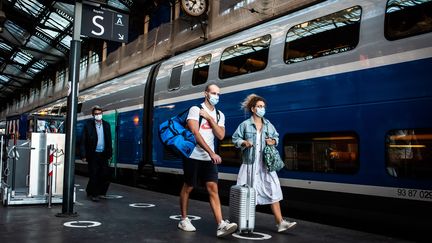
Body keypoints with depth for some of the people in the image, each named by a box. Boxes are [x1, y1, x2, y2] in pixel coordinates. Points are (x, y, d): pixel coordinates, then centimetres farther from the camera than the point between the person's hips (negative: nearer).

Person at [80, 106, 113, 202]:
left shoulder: (106, 125, 9)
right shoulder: (88, 125, -2)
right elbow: (83, 141, -4)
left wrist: (110, 153, 9)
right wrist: (83, 155, -10)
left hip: (103, 154, 4)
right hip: (93, 155, -4)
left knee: (106, 174, 1)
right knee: (94, 175, 0)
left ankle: (100, 193, 18)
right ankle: (93, 194, 13)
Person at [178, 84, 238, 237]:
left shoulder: (219, 115, 11)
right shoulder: (195, 110, -7)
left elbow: (221, 135, -1)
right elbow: (195, 133, -18)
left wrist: (209, 118, -10)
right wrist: (212, 153, -22)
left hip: (208, 158, 5)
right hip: (193, 156, -4)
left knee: (213, 188, -5)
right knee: (188, 187, 7)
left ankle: (221, 225, -12)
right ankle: (184, 220, 22)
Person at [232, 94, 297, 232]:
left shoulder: (268, 125, 9)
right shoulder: (245, 124, -1)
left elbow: (276, 137, 18)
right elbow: (235, 138, 3)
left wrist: (273, 141, -3)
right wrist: (244, 143, -15)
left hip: (266, 163, 3)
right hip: (250, 163, -2)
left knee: (273, 190, -6)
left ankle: (280, 222, -6)